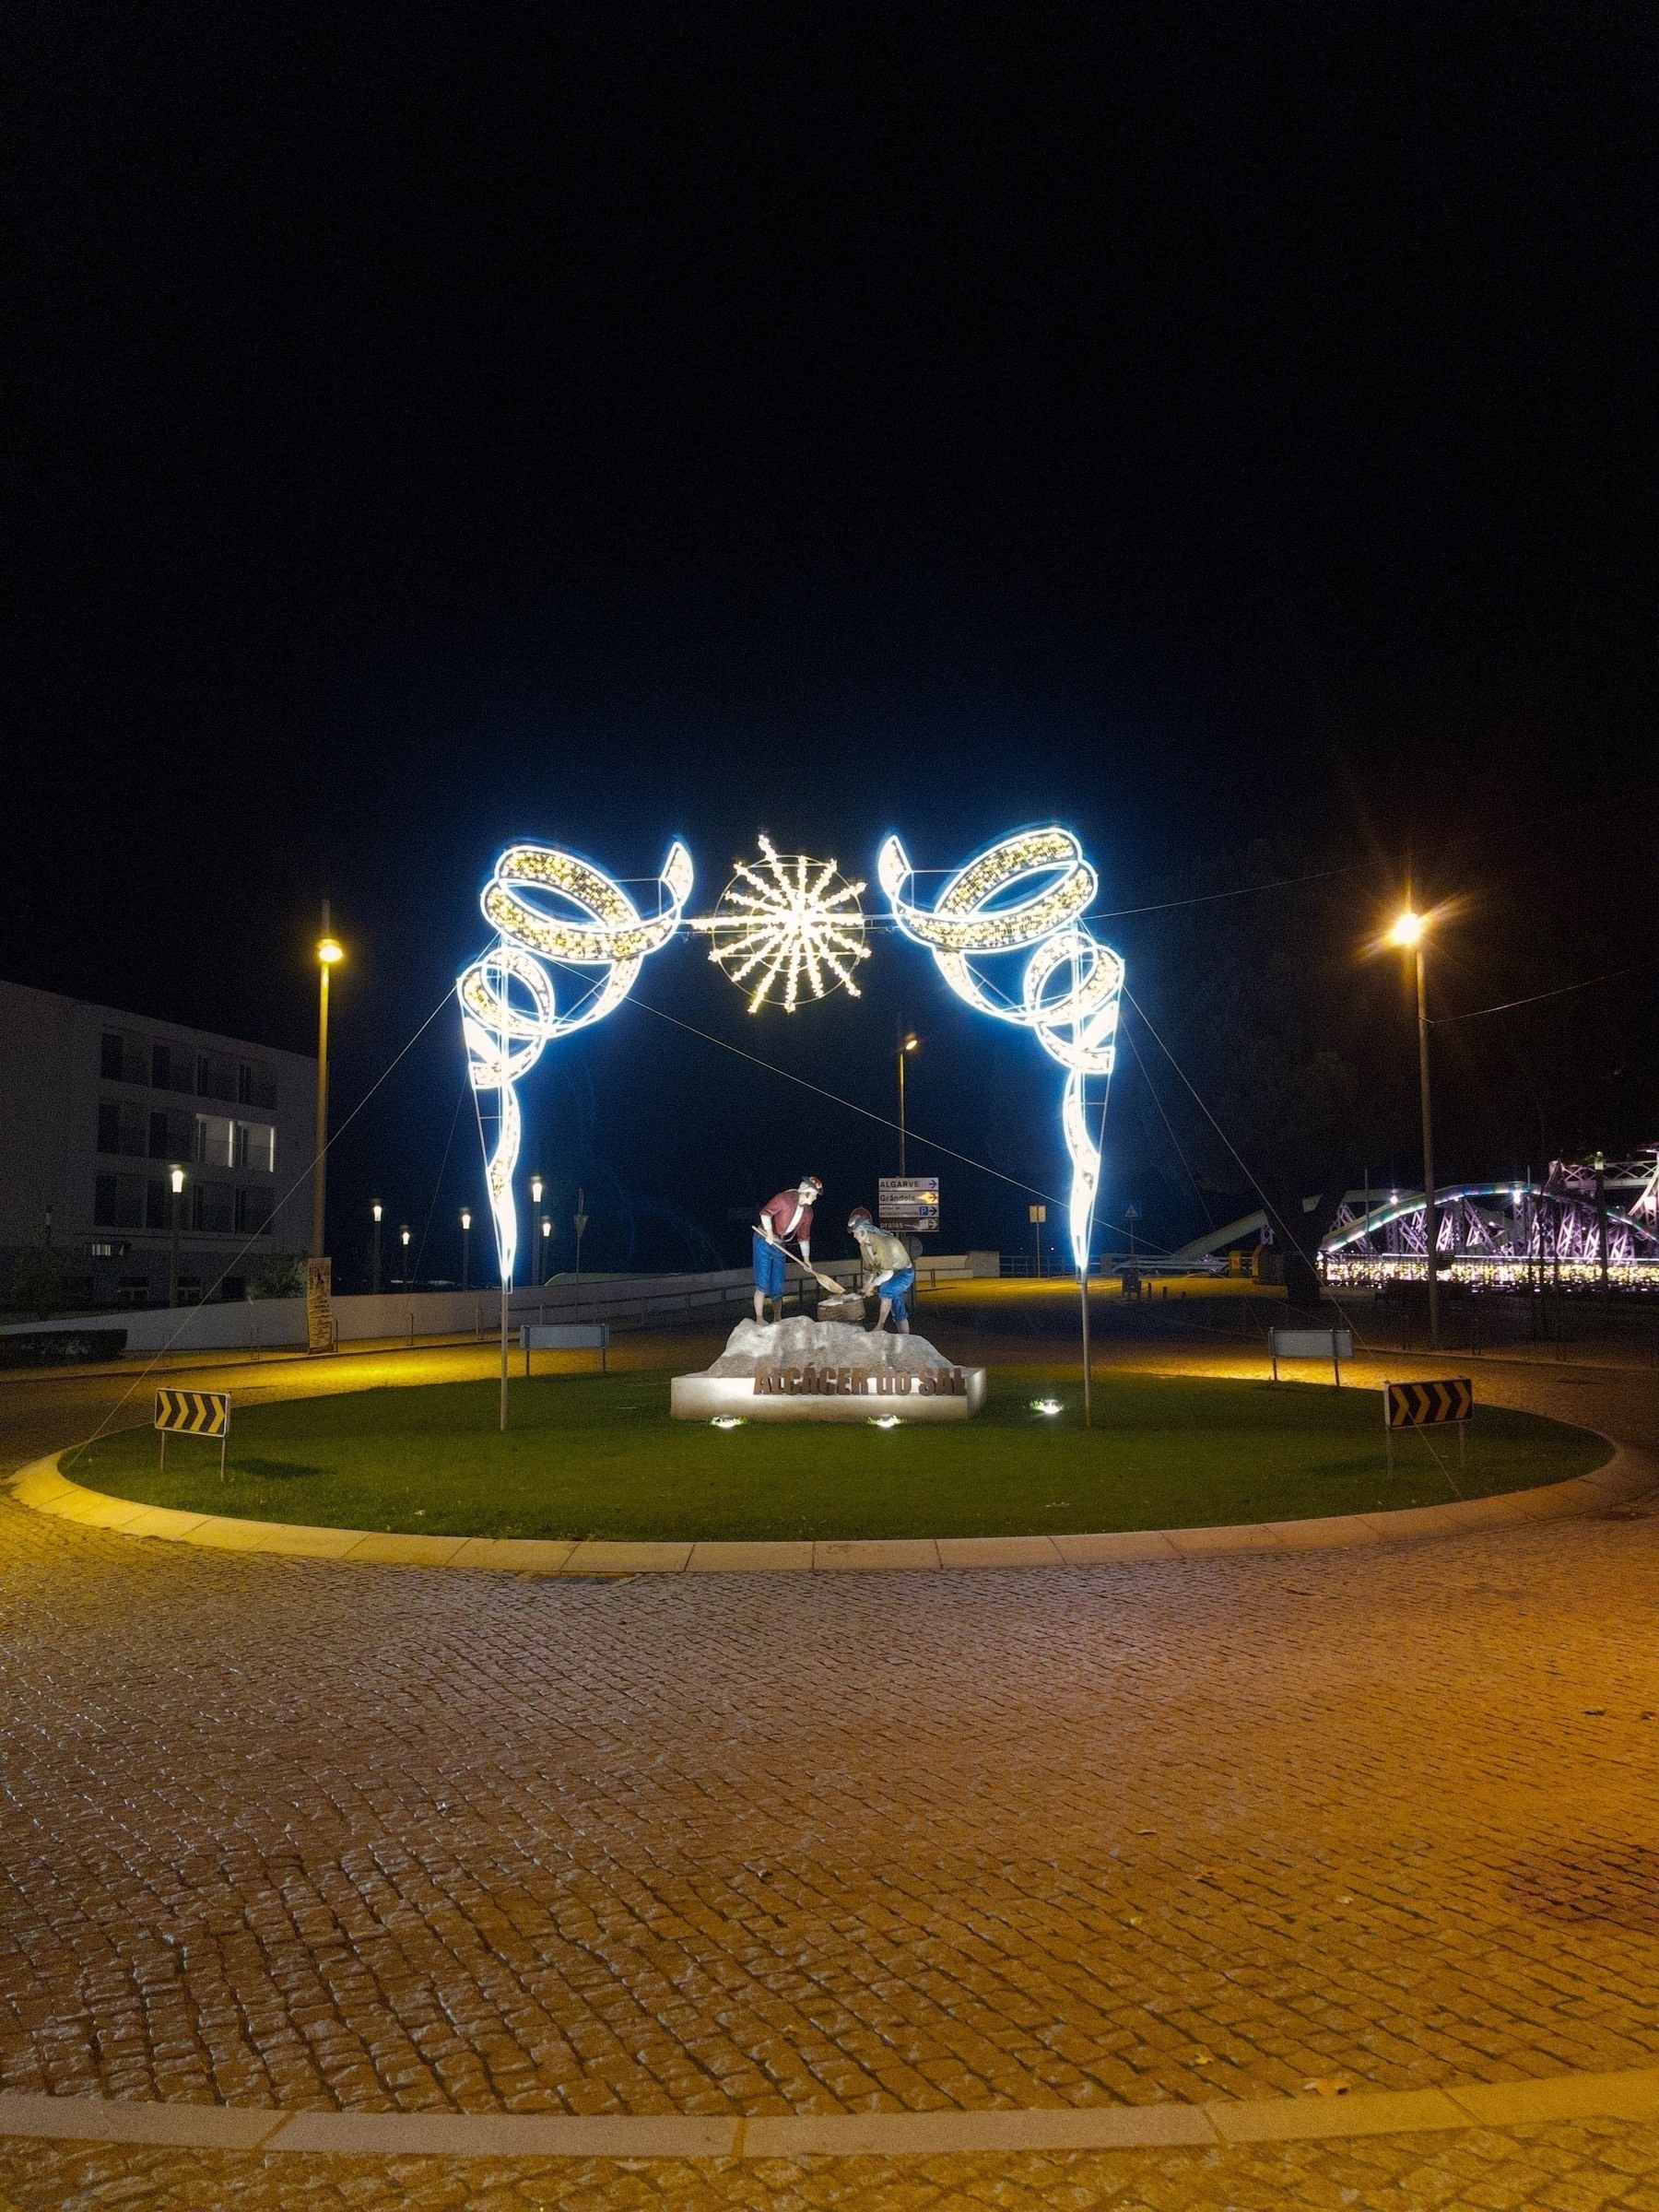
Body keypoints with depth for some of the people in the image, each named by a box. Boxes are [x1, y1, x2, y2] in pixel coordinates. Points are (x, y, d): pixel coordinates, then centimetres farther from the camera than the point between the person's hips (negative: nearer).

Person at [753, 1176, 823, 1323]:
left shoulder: (808, 1213, 7)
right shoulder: (785, 1198, -15)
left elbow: (804, 1236, 11)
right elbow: (765, 1213, -17)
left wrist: (806, 1258, 4)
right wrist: (769, 1233, -24)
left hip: (779, 1245, 7)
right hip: (764, 1241, -7)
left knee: (778, 1286, 9)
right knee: (763, 1283, -9)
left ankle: (777, 1319, 18)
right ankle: (759, 1319, -5)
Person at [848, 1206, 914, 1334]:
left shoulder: (881, 1242, -31)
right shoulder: (863, 1246, -3)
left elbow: (888, 1273, -32)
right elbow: (869, 1269, 7)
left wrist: (873, 1284, -27)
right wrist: (867, 1285, -7)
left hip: (904, 1273, -9)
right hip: (890, 1275, 9)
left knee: (886, 1288, -36)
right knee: (898, 1312, 8)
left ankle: (880, 1325, -32)